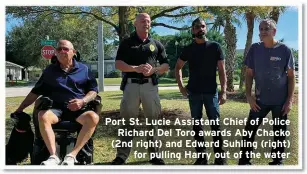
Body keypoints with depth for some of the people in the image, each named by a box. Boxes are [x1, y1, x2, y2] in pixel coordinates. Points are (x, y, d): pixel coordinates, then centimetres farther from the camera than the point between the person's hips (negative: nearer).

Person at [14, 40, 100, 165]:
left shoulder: (84, 69, 12)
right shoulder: (49, 71, 16)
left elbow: (93, 90, 9)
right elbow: (35, 92, 18)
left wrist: (83, 101, -11)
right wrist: (20, 108, 10)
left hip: (78, 109, -1)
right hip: (56, 108, 1)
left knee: (93, 117, -33)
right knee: (42, 115, -33)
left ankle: (72, 155, -30)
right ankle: (53, 156, -32)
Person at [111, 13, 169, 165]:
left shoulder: (156, 44, 13)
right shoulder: (126, 43, 8)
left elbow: (166, 65, 12)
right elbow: (118, 64, -1)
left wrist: (153, 70, -9)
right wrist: (136, 68, -17)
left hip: (150, 85, 2)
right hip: (131, 84, -1)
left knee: (153, 120, 5)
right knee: (127, 120, 1)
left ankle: (155, 155, 16)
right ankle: (121, 156, 7)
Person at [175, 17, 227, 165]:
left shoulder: (215, 47, 1)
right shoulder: (188, 49, 5)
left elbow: (222, 70, -1)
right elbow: (178, 67, 15)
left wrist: (223, 91, -8)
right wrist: (181, 86, 3)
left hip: (211, 92, -2)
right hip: (194, 93, 2)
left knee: (215, 124, -2)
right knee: (197, 125, 7)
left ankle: (220, 157, 9)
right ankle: (201, 157, 17)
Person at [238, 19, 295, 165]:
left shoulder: (284, 50, -7)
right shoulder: (255, 49, -2)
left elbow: (291, 76, -2)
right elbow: (249, 74, 2)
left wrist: (290, 100, -7)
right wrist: (248, 96, -5)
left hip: (280, 101, -1)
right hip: (260, 100, 1)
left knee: (279, 134, 10)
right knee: (249, 130, 3)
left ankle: (277, 162, 26)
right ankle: (244, 160, 18)